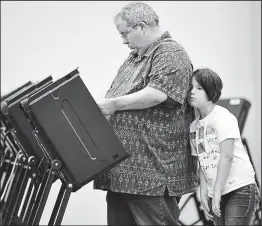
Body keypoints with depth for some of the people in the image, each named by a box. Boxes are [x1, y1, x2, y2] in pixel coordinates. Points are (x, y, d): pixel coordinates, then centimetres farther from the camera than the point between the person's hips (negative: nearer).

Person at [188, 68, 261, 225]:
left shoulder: (222, 117, -12)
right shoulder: (194, 126, 9)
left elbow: (227, 156, -18)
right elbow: (203, 163, 12)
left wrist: (217, 192, -20)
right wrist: (203, 192, 2)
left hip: (240, 189, -7)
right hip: (216, 193, 7)